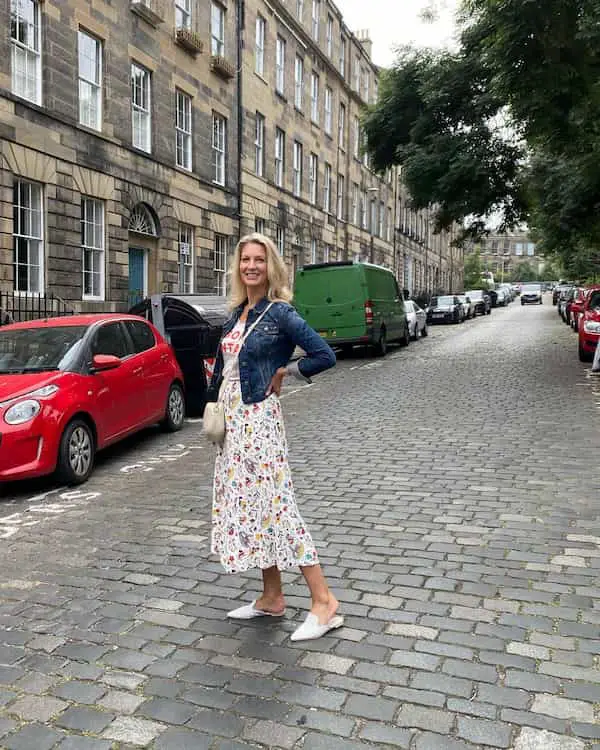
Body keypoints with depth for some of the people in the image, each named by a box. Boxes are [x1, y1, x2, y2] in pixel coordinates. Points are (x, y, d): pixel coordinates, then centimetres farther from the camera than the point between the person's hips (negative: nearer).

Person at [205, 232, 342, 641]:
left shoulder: (280, 313, -11)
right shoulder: (237, 314, 12)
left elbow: (325, 355, -18)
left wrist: (284, 372, -8)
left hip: (259, 419, -8)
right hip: (232, 419, 8)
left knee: (274, 505, -8)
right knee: (247, 505, 12)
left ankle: (324, 601, 2)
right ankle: (272, 598, 25)